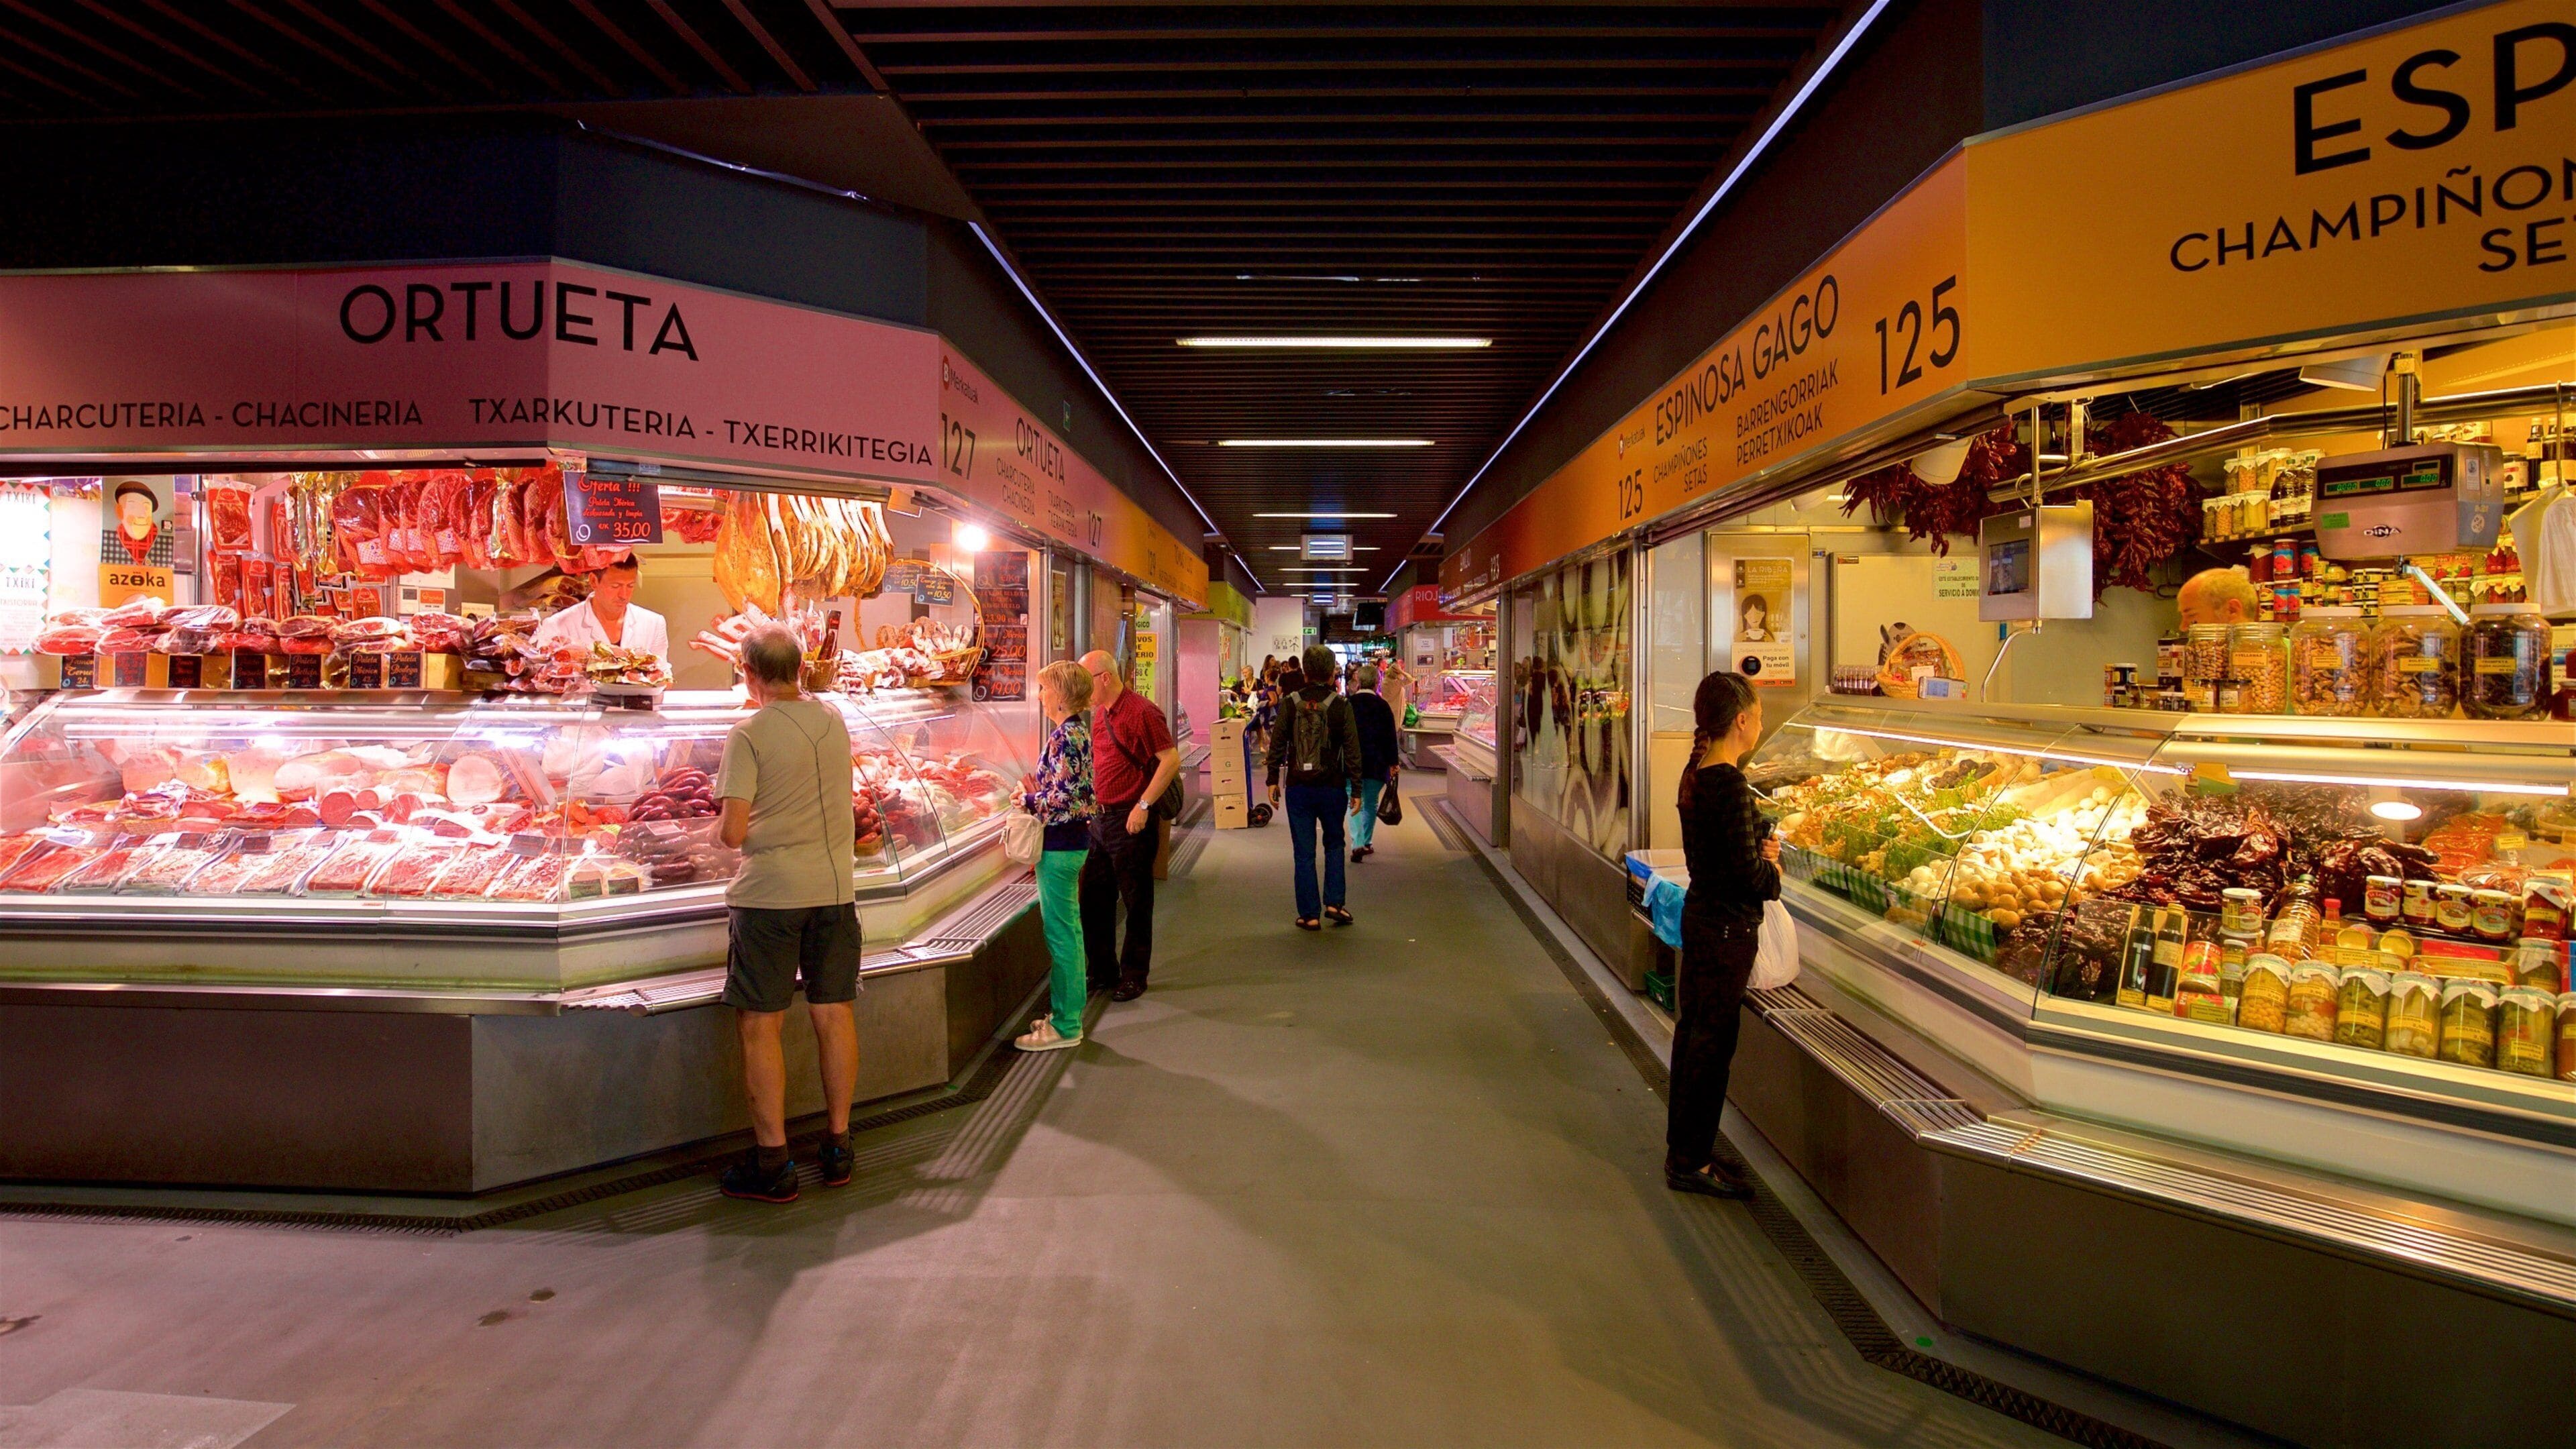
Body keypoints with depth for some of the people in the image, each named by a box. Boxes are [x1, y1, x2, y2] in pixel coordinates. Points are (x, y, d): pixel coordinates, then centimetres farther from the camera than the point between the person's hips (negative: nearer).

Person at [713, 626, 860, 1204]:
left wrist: (723, 827, 7)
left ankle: (772, 1163, 9)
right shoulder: (833, 720, 5)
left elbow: (732, 833, -15)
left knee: (760, 1025, 4)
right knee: (834, 1015, 11)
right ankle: (838, 1147, 20)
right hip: (835, 886, 5)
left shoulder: (748, 735, -12)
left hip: (770, 894, -5)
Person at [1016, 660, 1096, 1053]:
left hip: (1060, 843, -10)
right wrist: (1037, 790, 8)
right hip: (1073, 839, 10)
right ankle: (1069, 1013, 27)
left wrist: (1029, 800, -9)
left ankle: (1065, 1027, 5)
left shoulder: (1064, 736, -19)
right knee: (1068, 928, 16)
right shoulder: (1077, 729, 11)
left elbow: (1065, 797, -24)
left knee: (1060, 932, -3)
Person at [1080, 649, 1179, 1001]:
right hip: (1100, 817, 9)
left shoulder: (1141, 712, -15)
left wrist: (1143, 806, -21)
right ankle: (1103, 971, 26)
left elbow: (1171, 760, -20)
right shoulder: (1100, 713, 12)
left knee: (1136, 903, 3)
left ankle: (1134, 976, 15)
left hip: (1130, 821, -9)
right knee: (1093, 899, 13)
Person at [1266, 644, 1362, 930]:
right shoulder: (1341, 705, -6)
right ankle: (1334, 903, 9)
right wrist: (1356, 788, 2)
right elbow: (1352, 749, -5)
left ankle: (1309, 914, 8)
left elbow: (1277, 744, 0)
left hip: (1298, 788, 1)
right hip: (1332, 787, 0)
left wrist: (1273, 781, 9)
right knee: (1334, 844, 19)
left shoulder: (1290, 704, -2)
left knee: (1304, 852, 6)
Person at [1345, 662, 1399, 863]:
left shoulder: (1348, 704, -1)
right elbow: (1391, 737, -3)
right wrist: (1392, 764, 3)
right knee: (1371, 804, 12)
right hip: (1376, 764, 0)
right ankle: (1366, 843, 15)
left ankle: (1357, 844, -11)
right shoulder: (1383, 706, -4)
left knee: (1354, 804, 4)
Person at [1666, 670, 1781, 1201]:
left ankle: (1684, 1145, 30)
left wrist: (1760, 851, 1)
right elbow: (1749, 874, -23)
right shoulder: (1730, 784, -22)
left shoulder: (1695, 774, 6)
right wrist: (1772, 869, -3)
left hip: (1700, 913, 9)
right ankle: (1691, 1162, 12)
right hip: (1729, 927, -9)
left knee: (1692, 1028, 17)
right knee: (1713, 1041, 1)